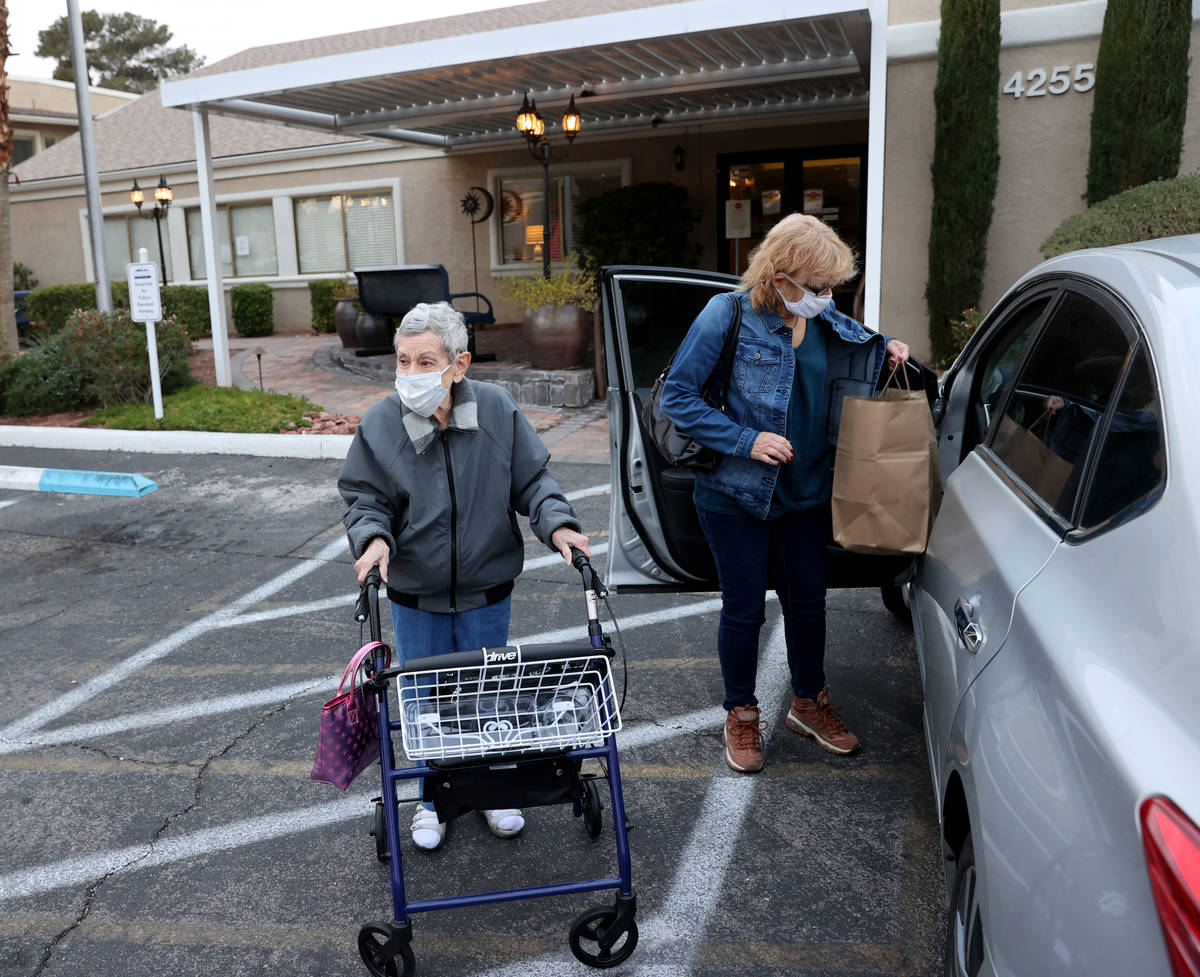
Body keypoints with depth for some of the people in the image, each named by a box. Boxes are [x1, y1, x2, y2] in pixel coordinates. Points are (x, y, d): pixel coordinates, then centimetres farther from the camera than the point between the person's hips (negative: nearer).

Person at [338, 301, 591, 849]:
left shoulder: (498, 411, -12)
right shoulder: (380, 424, -12)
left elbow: (531, 479, -4)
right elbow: (364, 498, -4)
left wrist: (556, 523, -19)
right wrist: (374, 537, -23)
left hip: (486, 589, 0)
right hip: (415, 597, 0)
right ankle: (432, 799, 37)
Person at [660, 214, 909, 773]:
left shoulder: (824, 320, 0)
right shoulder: (727, 316, -16)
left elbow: (856, 341, 22)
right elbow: (677, 397, -15)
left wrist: (884, 348, -2)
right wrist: (745, 440, -23)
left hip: (806, 492, 5)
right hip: (736, 495, -5)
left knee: (807, 601, 16)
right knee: (744, 608, 8)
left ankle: (809, 702, 39)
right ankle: (741, 715, 30)